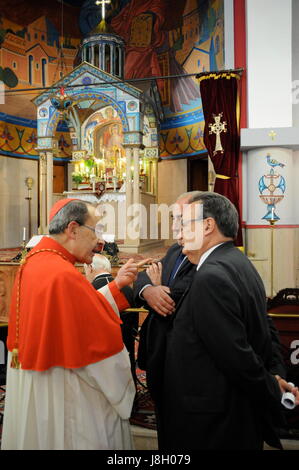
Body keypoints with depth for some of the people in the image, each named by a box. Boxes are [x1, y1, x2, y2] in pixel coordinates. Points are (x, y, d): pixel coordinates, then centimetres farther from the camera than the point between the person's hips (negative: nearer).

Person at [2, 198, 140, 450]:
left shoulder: (33, 263, 1)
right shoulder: (64, 276, -28)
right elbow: (103, 344, -21)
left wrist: (117, 285, 1)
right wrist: (123, 392, -5)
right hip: (65, 401, -9)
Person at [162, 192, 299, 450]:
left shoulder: (211, 276, -24)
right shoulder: (240, 264, 5)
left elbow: (236, 356, -24)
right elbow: (263, 335, 11)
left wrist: (273, 389, -9)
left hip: (209, 423, -8)